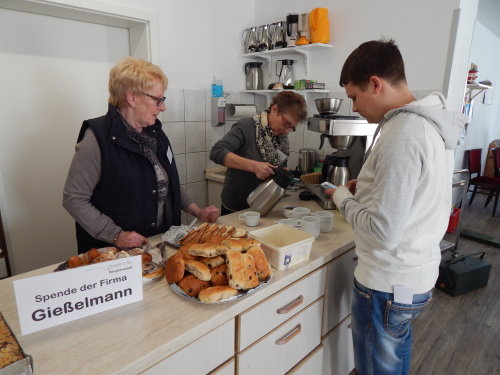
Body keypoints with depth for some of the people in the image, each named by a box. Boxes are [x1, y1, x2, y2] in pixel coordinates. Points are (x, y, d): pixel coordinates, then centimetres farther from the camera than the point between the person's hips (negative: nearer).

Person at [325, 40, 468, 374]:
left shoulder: (402, 134, -26)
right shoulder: (431, 122, 4)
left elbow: (383, 231, -27)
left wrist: (344, 198, -11)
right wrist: (366, 188, 6)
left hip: (389, 283, -9)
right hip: (417, 272, 9)